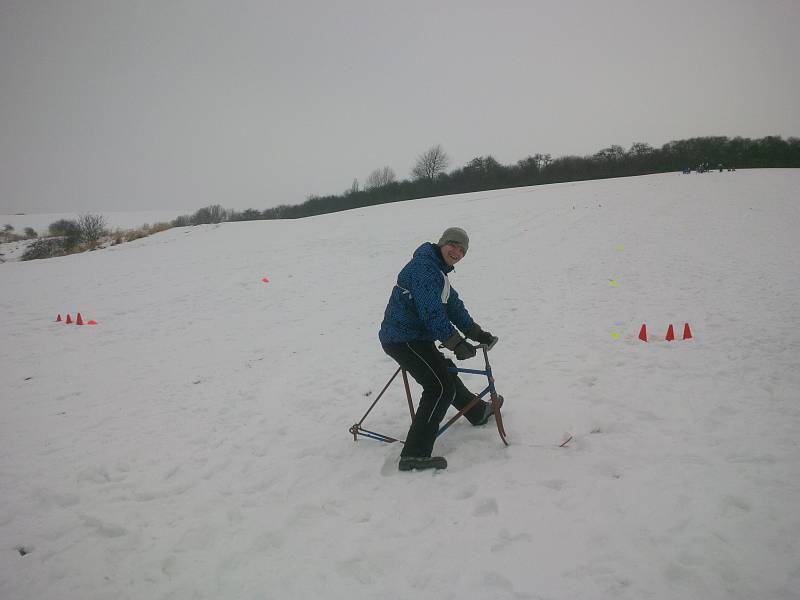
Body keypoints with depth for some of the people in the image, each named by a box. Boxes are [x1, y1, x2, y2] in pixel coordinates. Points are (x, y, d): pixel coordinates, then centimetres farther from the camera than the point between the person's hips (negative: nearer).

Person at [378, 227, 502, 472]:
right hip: (404, 339, -11)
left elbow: (453, 305, 22)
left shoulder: (438, 270, 19)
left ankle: (479, 412, 49)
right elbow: (432, 313, -25)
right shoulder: (424, 267, -17)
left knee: (446, 373, 26)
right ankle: (414, 454, -18)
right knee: (441, 387, -16)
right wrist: (457, 344, -23)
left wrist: (476, 333, 20)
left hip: (414, 337, 11)